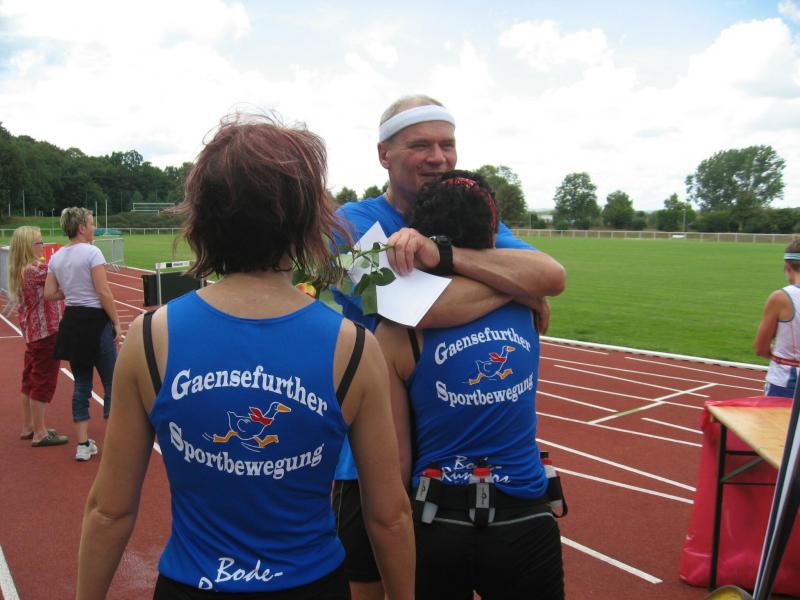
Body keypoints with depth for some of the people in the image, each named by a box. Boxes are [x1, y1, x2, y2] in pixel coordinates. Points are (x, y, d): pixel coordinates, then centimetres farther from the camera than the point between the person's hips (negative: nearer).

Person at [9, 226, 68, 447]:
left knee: (31, 379, 16)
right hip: (46, 333, -9)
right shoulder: (37, 270, -20)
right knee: (44, 381, -2)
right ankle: (39, 434, 4)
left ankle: (28, 427, 27)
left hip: (32, 332, 9)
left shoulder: (18, 271, 8)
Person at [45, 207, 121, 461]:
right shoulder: (91, 252, -13)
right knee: (112, 384, 4)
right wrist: (117, 324, -10)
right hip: (95, 321, -7)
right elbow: (104, 293, -16)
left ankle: (83, 445, 18)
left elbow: (49, 294, 8)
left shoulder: (56, 257, 9)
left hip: (71, 322, 7)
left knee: (81, 385, 14)